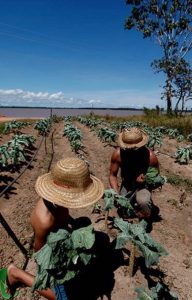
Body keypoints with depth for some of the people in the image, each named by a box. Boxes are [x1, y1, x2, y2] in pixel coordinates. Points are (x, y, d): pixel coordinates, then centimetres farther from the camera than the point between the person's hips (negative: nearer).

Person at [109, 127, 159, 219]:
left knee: (143, 202, -32)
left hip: (143, 185, -2)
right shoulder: (118, 153, -25)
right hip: (126, 184, 3)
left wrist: (146, 179, -31)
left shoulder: (150, 156, -28)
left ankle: (146, 220, 3)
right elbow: (112, 175, -12)